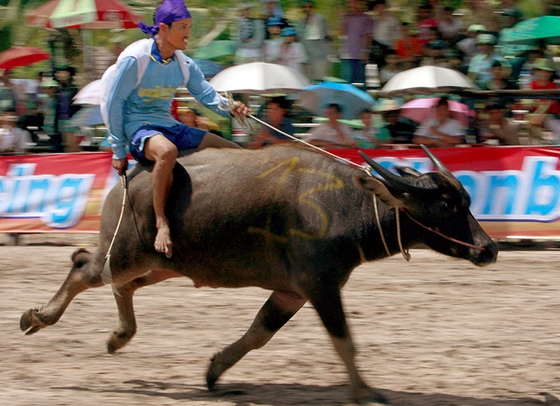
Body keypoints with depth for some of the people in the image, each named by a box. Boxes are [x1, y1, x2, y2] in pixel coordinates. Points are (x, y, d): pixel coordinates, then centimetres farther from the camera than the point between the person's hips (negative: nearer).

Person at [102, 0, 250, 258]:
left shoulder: (184, 65, 6)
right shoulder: (135, 58, -14)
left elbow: (207, 95, 8)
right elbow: (112, 103, -10)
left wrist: (231, 108, -16)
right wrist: (119, 150, -9)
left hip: (168, 126, 8)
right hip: (137, 127, -8)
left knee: (234, 152, 0)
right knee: (167, 150, -44)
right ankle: (161, 222, -37)